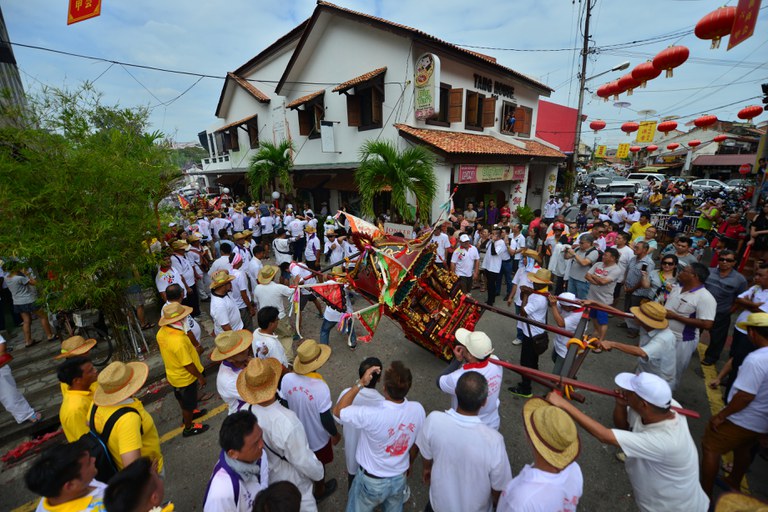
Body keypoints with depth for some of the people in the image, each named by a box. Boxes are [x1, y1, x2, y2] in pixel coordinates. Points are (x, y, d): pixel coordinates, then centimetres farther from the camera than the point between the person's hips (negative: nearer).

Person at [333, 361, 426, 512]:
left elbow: (338, 411, -23)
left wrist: (361, 383, -28)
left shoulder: (372, 415, -39)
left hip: (372, 481, -3)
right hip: (399, 478, 4)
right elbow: (416, 445, -5)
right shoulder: (418, 410, -24)